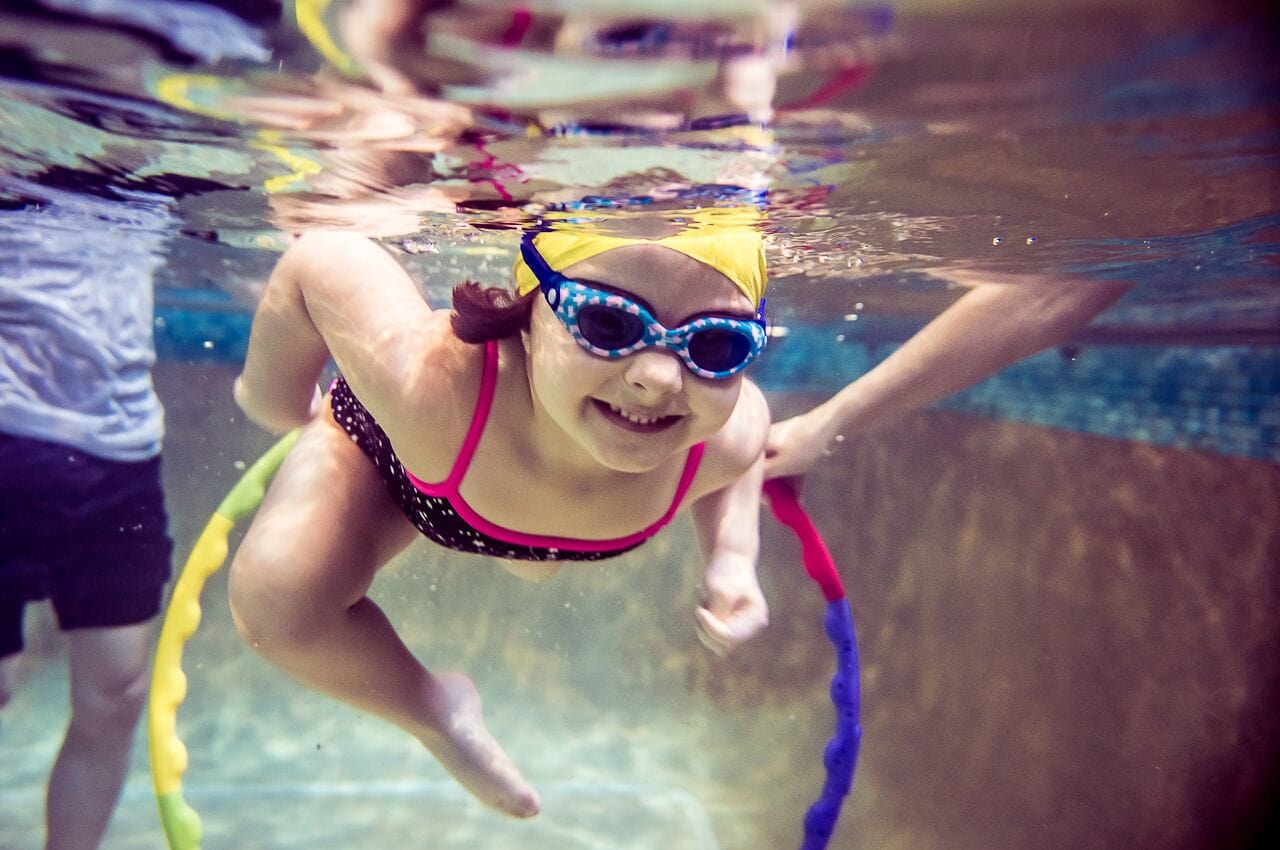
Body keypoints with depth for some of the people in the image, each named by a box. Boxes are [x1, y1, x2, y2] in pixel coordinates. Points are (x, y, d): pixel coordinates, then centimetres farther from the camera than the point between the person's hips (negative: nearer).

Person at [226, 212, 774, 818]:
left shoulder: (725, 438, -39)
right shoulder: (429, 383, -51)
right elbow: (316, 263, -34)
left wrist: (732, 559, -27)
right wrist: (274, 403, -18)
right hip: (388, 449, -2)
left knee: (533, 564, 35)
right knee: (276, 599, -25)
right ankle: (433, 711, 5)